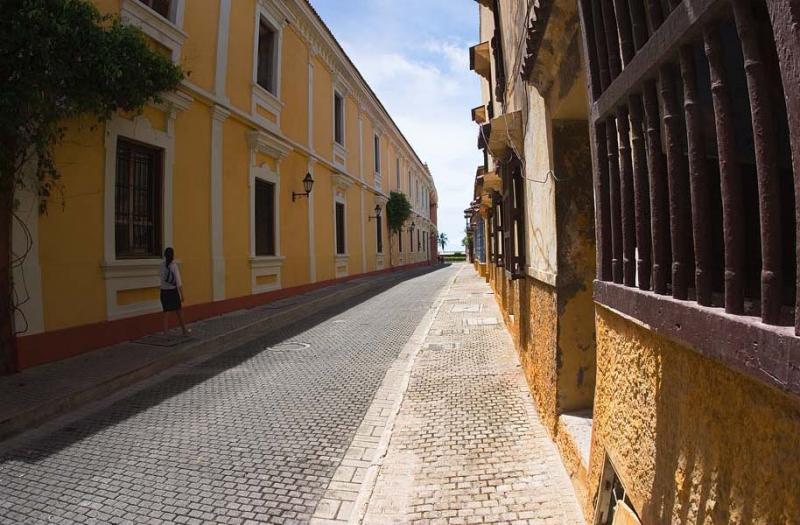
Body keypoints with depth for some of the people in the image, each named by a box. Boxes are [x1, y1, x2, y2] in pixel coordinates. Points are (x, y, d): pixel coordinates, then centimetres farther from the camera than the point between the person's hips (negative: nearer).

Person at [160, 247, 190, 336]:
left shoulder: (162, 264, -2)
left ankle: (165, 332, -3)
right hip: (173, 291, -3)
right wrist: (182, 295, -11)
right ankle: (184, 330, 26)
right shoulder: (174, 266, -13)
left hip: (164, 291, 3)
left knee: (166, 312, 4)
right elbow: (179, 282, -15)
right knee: (178, 311, 12)